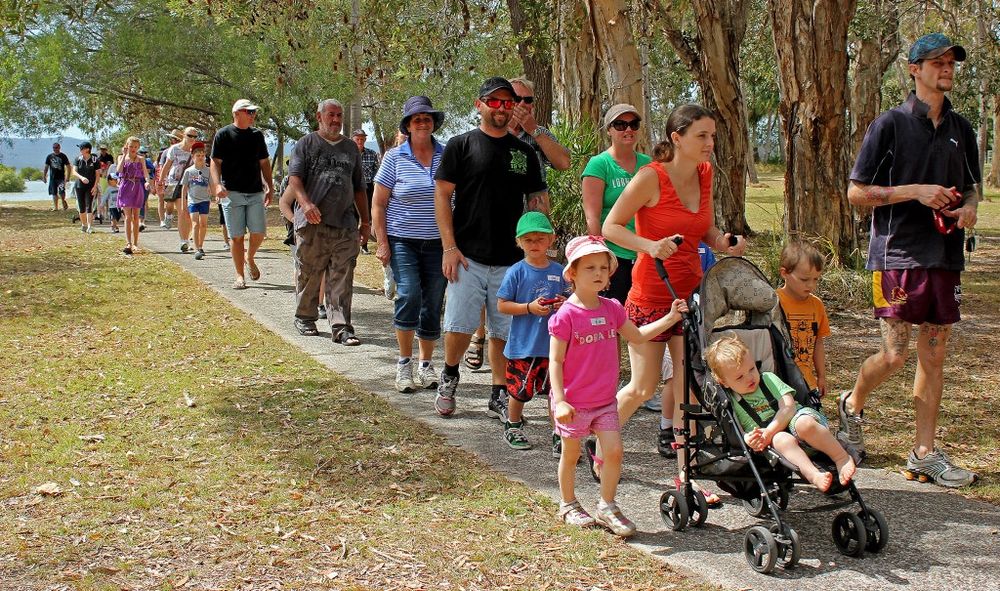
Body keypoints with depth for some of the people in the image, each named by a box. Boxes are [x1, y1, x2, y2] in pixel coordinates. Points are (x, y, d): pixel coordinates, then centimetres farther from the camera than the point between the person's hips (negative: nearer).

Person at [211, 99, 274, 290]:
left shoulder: (257, 135, 13)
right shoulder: (223, 134, 0)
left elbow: (264, 163, 18)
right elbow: (215, 162, -3)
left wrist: (270, 187, 11)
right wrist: (217, 184, -17)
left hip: (255, 193, 3)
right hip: (232, 193, -3)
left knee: (259, 233, -4)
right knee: (237, 236, -1)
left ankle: (249, 258, 26)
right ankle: (240, 276, 7)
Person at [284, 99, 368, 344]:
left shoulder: (351, 149, 19)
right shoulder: (306, 145, 6)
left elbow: (358, 188, 23)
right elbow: (294, 179, -6)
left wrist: (365, 221, 17)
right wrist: (305, 203, -24)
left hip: (345, 224, 3)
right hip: (312, 223, -3)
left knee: (342, 280, -3)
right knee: (308, 275, 5)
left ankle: (341, 327, -4)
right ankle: (305, 317, 21)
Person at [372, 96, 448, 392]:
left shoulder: (447, 156, 4)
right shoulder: (394, 157, 1)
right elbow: (378, 204, 3)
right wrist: (382, 243, -5)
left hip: (438, 242, 2)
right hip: (402, 240, -2)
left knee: (433, 303, 5)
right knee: (409, 294, -18)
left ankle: (426, 365, 21)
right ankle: (404, 363, -5)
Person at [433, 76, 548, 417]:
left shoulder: (524, 152, 12)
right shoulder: (461, 145, 2)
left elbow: (537, 201, 14)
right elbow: (442, 196, -1)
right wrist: (449, 247, -10)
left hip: (511, 260, 3)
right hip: (467, 256, -3)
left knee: (504, 331, 6)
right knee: (460, 326, -4)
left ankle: (499, 397, 17)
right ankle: (449, 377, 23)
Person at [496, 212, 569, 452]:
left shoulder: (559, 271, 4)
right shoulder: (516, 272, -7)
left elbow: (569, 299, 16)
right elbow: (502, 305, -7)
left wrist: (564, 304, -7)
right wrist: (530, 308, -18)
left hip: (553, 344, 3)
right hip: (523, 345, -3)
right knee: (520, 390, 10)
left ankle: (559, 435, 15)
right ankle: (513, 427, 32)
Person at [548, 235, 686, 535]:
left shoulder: (611, 308, 2)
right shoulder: (566, 315, -16)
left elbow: (637, 335, 16)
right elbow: (555, 361, -14)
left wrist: (670, 318, 9)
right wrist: (560, 401, -19)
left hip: (605, 400, 5)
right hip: (574, 402, -5)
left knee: (614, 451, -3)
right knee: (571, 454, 12)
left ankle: (607, 507, 14)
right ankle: (568, 504, 32)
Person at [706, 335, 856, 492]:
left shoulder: (768, 379, 7)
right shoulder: (730, 403, 7)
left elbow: (788, 407, -5)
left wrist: (768, 432, -18)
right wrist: (748, 439, -26)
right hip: (771, 439, -1)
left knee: (804, 424, -35)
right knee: (781, 439, -37)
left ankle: (843, 458, -25)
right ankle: (813, 475, -53)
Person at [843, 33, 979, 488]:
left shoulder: (961, 129, 13)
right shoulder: (891, 125, -4)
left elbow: (972, 186, 24)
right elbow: (856, 193, -5)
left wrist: (969, 207, 1)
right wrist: (916, 190, -15)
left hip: (946, 255, 5)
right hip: (899, 253, -5)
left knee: (935, 354, 6)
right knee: (895, 354, -7)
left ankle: (924, 454, 13)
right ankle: (852, 405, 24)